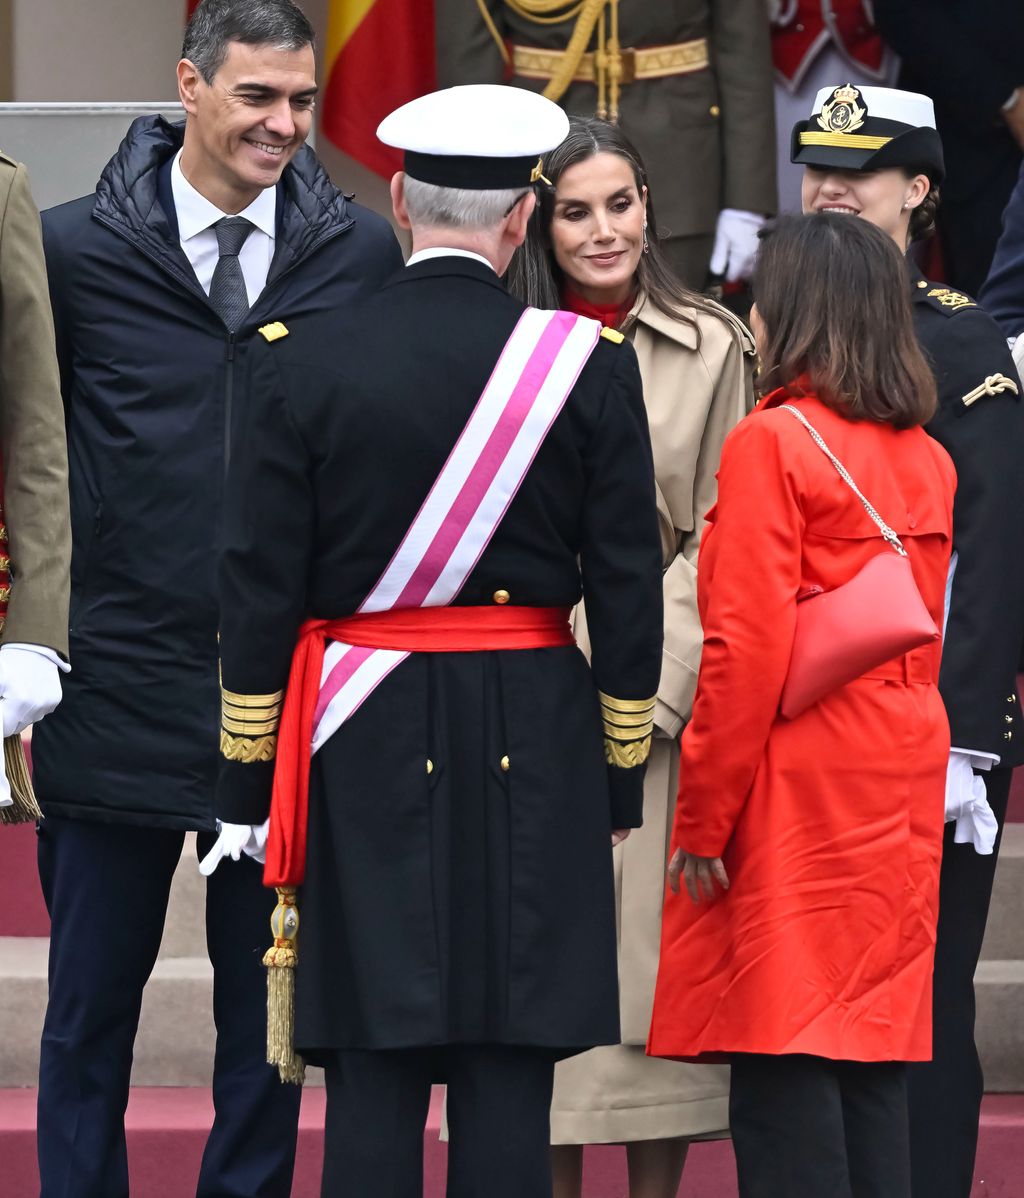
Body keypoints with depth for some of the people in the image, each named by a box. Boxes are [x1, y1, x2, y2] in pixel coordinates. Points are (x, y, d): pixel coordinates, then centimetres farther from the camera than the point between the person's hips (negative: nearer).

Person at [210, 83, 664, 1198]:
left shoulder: (304, 363, -3)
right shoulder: (589, 364, -2)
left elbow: (257, 592, -1)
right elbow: (627, 589, 1)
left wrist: (248, 778, 7)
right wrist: (621, 775, 10)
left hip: (366, 758, 0)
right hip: (534, 753, 0)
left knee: (372, 1079, 2)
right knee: (508, 1083, 2)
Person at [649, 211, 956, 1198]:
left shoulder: (770, 444, -11)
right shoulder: (927, 459, 11)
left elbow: (746, 653, -15)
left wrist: (702, 820, -10)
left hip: (798, 793, -7)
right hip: (900, 788, 7)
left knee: (782, 1074, -6)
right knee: (873, 1056, 10)